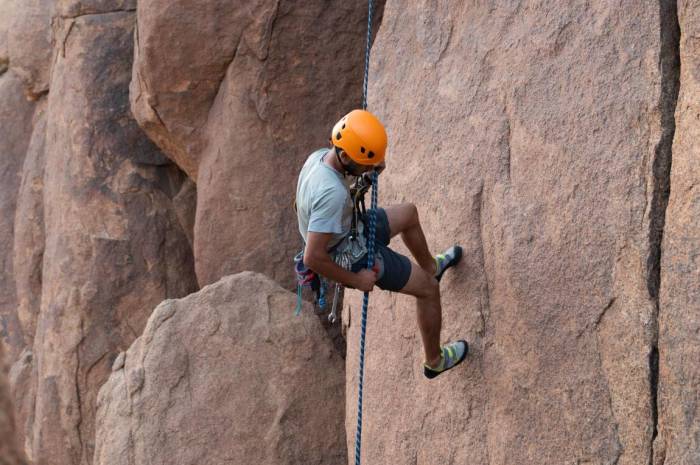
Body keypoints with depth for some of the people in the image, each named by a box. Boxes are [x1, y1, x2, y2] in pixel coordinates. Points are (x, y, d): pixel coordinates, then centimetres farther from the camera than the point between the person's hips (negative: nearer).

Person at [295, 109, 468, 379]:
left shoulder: (320, 156, -14)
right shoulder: (331, 194, -41)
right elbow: (312, 257, -39)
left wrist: (370, 169, -3)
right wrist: (355, 280, -25)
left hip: (350, 231, 8)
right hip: (355, 256, -8)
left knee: (409, 213, 27)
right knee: (429, 289, 9)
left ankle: (431, 267, 54)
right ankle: (435, 360, 31)